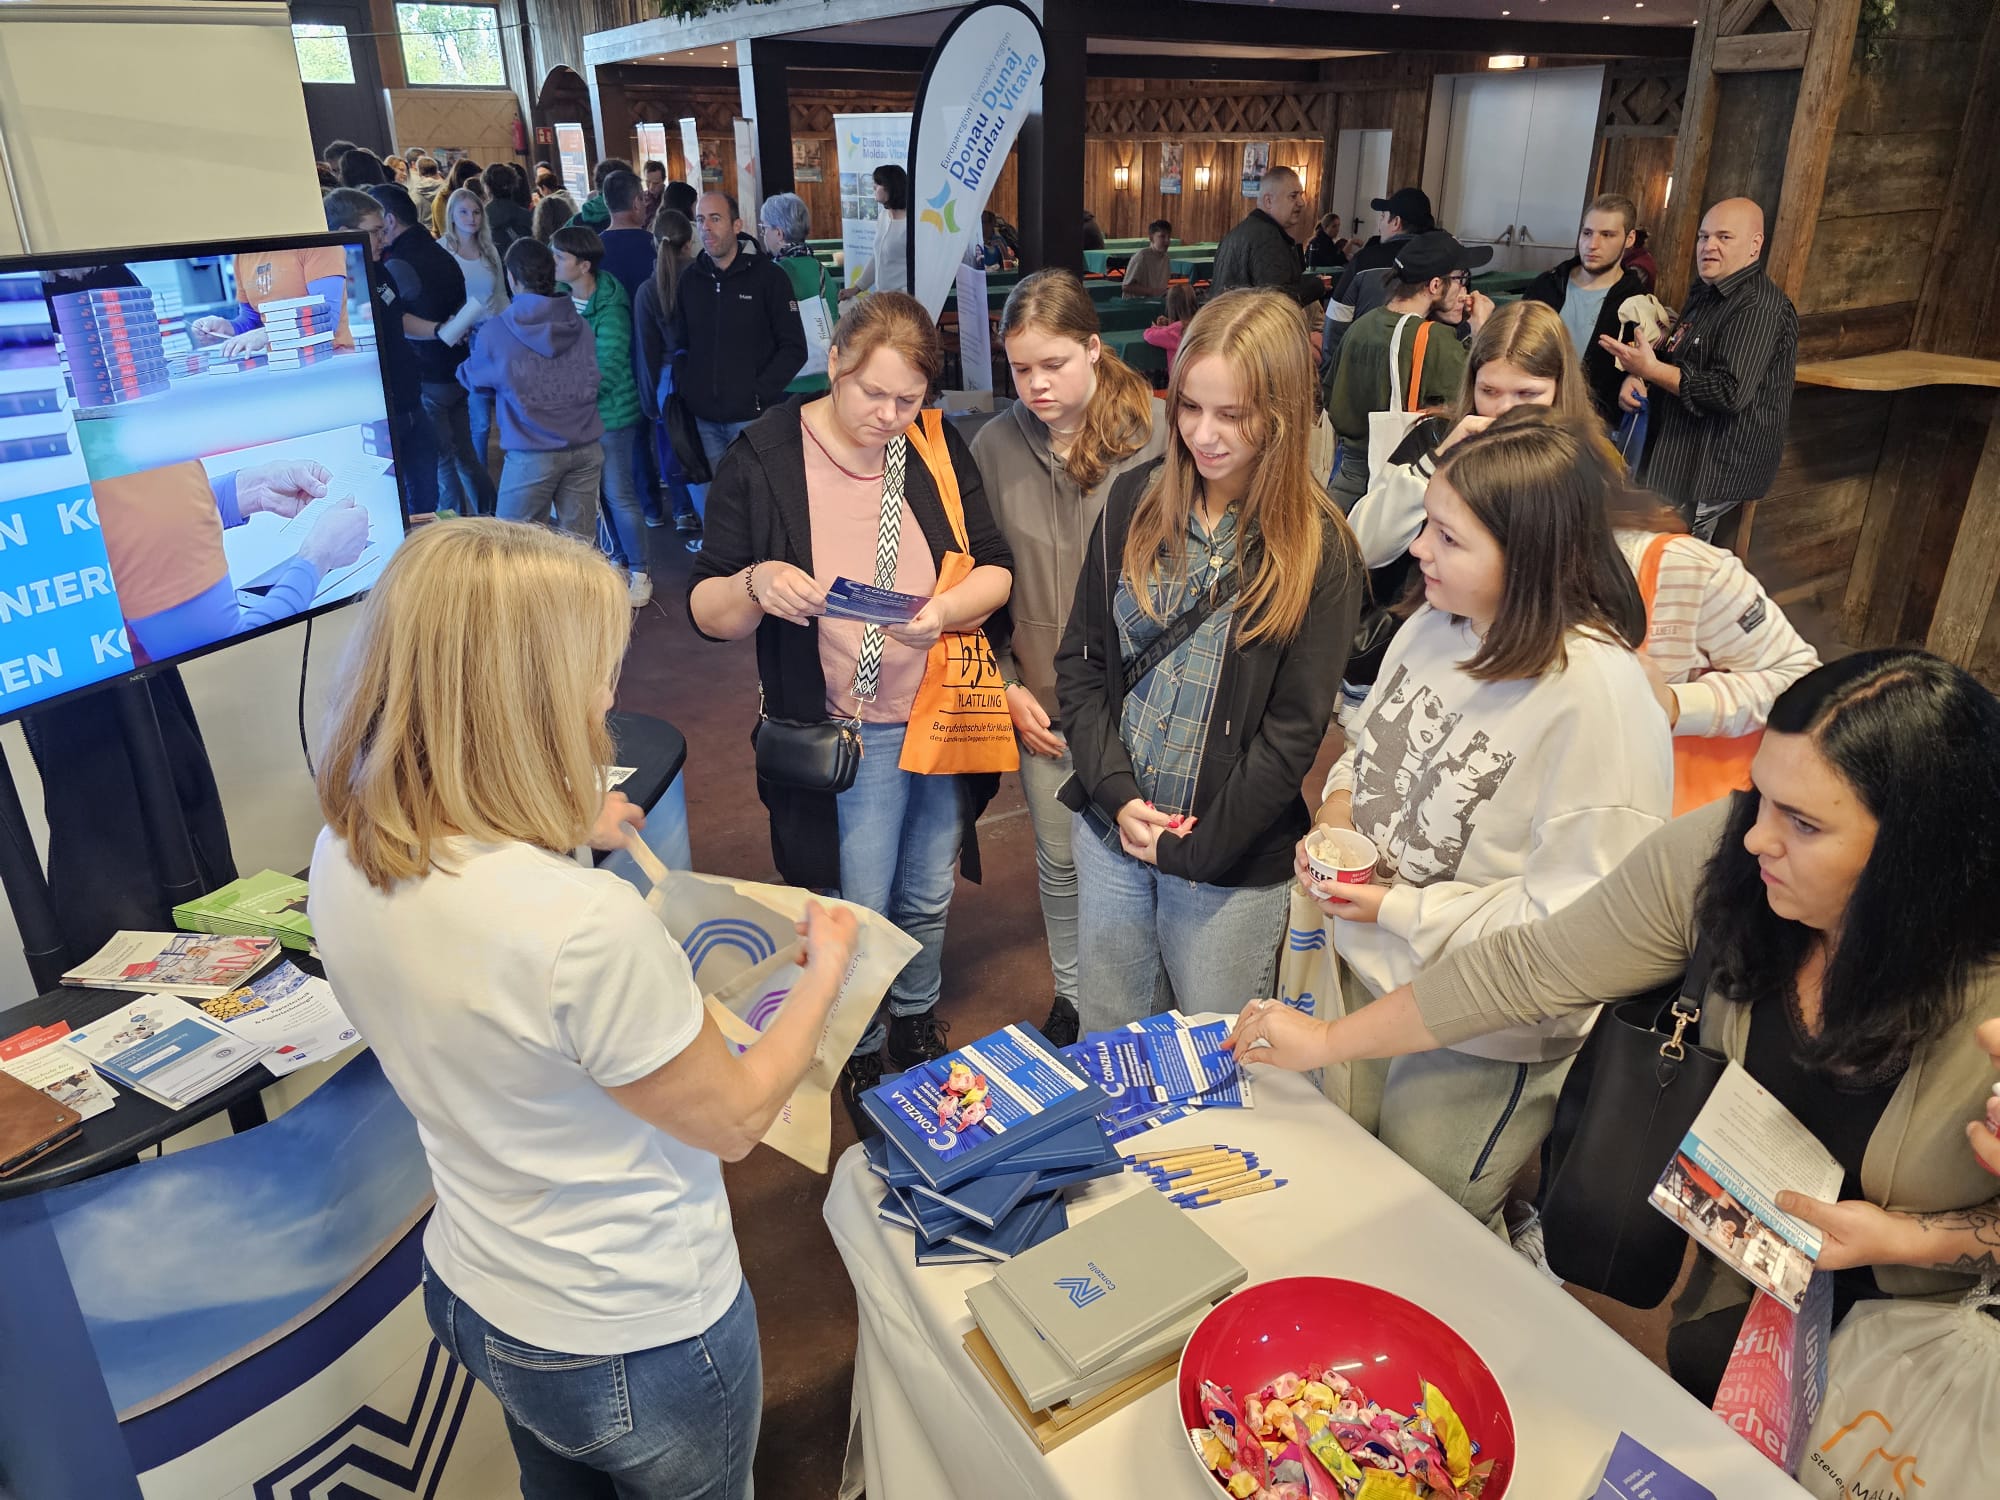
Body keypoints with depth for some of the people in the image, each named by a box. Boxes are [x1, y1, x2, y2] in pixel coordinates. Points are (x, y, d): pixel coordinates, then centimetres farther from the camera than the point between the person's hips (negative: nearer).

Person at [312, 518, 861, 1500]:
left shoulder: (343, 858, -14)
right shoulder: (586, 929, -38)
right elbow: (736, 1119, -20)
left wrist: (564, 837, 12)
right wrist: (824, 973, -6)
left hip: (470, 1299, 7)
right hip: (633, 1346, -6)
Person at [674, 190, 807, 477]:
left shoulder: (768, 277, -3)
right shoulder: (690, 279, 10)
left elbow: (794, 348, -4)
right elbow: (681, 343, 19)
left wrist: (760, 393, -12)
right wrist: (684, 386, 2)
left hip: (753, 417, -4)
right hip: (705, 418, 4)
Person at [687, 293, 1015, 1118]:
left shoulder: (939, 450, -1)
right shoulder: (762, 460, -10)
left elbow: (997, 571, -3)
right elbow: (707, 613, -8)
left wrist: (948, 608, -24)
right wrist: (756, 584, -30)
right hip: (844, 733, -3)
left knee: (928, 899, 20)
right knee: (858, 912, 8)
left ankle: (917, 1022, 47)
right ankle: (859, 1051, 36)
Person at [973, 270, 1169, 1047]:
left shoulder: (1157, 432, -12)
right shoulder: (995, 444, -2)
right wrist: (1004, 683, 0)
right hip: (1041, 699, 3)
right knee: (1060, 859, 17)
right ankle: (1071, 997, 40)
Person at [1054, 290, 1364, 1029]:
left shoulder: (1319, 549, -11)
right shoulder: (1135, 501, -1)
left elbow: (1295, 726, -11)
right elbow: (1080, 660, 1)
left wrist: (1193, 845, -13)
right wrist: (1117, 795, -10)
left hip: (1232, 858, -3)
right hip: (1109, 829, 3)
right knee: (1103, 1044, 19)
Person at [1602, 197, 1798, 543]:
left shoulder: (1759, 308, -19)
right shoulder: (1705, 293, 15)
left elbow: (1730, 393, -27)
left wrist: (1651, 369, -24)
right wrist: (1637, 376, 4)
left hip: (1713, 471, -10)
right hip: (1680, 456, 10)